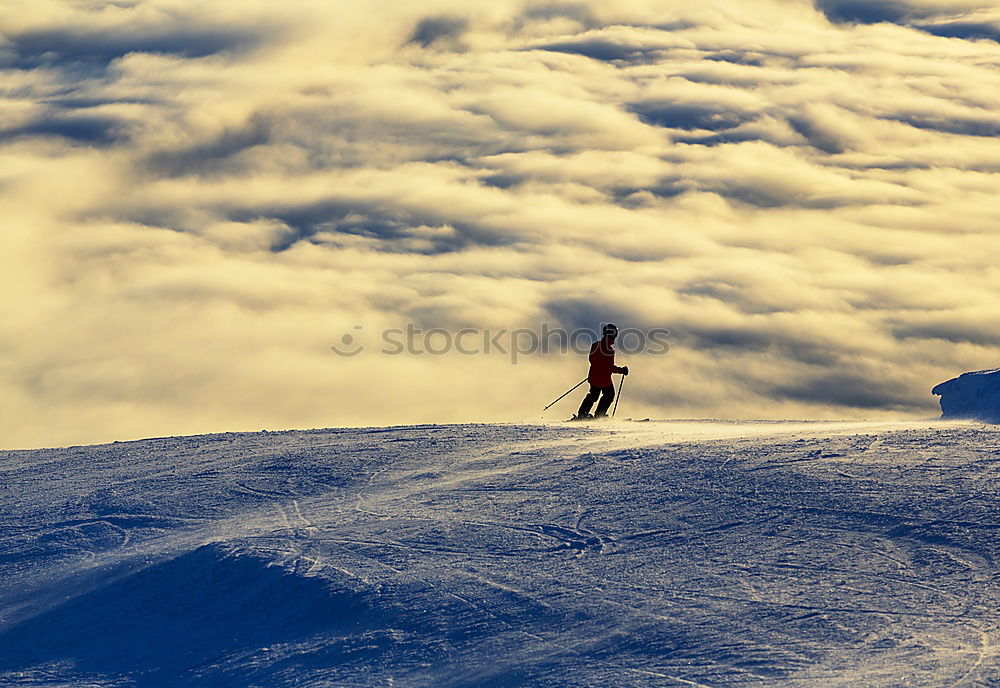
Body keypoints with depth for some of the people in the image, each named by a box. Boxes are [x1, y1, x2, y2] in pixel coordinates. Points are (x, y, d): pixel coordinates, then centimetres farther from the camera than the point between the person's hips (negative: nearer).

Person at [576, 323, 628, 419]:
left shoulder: (595, 345, 0)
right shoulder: (609, 350, -23)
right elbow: (610, 367, -23)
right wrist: (621, 370, -11)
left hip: (593, 376, 7)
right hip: (604, 378, -7)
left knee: (593, 395, 24)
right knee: (609, 395, 17)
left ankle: (582, 414, 23)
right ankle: (599, 414, 19)